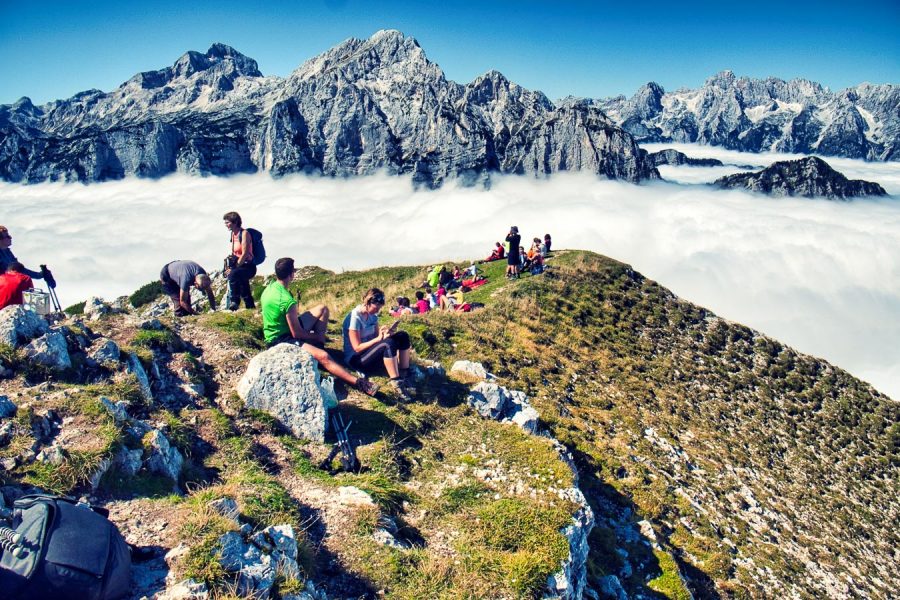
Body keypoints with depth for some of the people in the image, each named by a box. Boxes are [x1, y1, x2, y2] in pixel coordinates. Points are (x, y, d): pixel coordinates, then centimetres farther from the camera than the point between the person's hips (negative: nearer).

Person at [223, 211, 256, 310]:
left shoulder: (244, 233, -12)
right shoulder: (233, 234, 12)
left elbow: (245, 254, -18)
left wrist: (234, 268, -19)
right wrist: (229, 267, 4)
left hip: (248, 267, -9)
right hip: (239, 266, 9)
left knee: (233, 274, -34)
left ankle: (234, 301, -28)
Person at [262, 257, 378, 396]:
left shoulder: (270, 287, 0)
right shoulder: (287, 300, -28)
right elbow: (297, 333, -22)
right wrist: (317, 336, -4)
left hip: (278, 330, 10)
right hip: (280, 341, -10)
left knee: (322, 309, 9)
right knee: (323, 356, -31)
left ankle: (315, 345, 12)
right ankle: (359, 382, -40)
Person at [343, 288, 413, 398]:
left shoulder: (372, 314, 3)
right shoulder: (355, 318, -23)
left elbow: (376, 335, 3)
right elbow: (357, 348, -24)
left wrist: (387, 331, -18)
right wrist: (378, 339, -31)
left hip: (370, 349, 9)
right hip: (356, 359, -9)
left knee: (403, 336, -4)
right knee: (388, 343, -35)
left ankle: (405, 376, -6)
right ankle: (397, 383, -30)